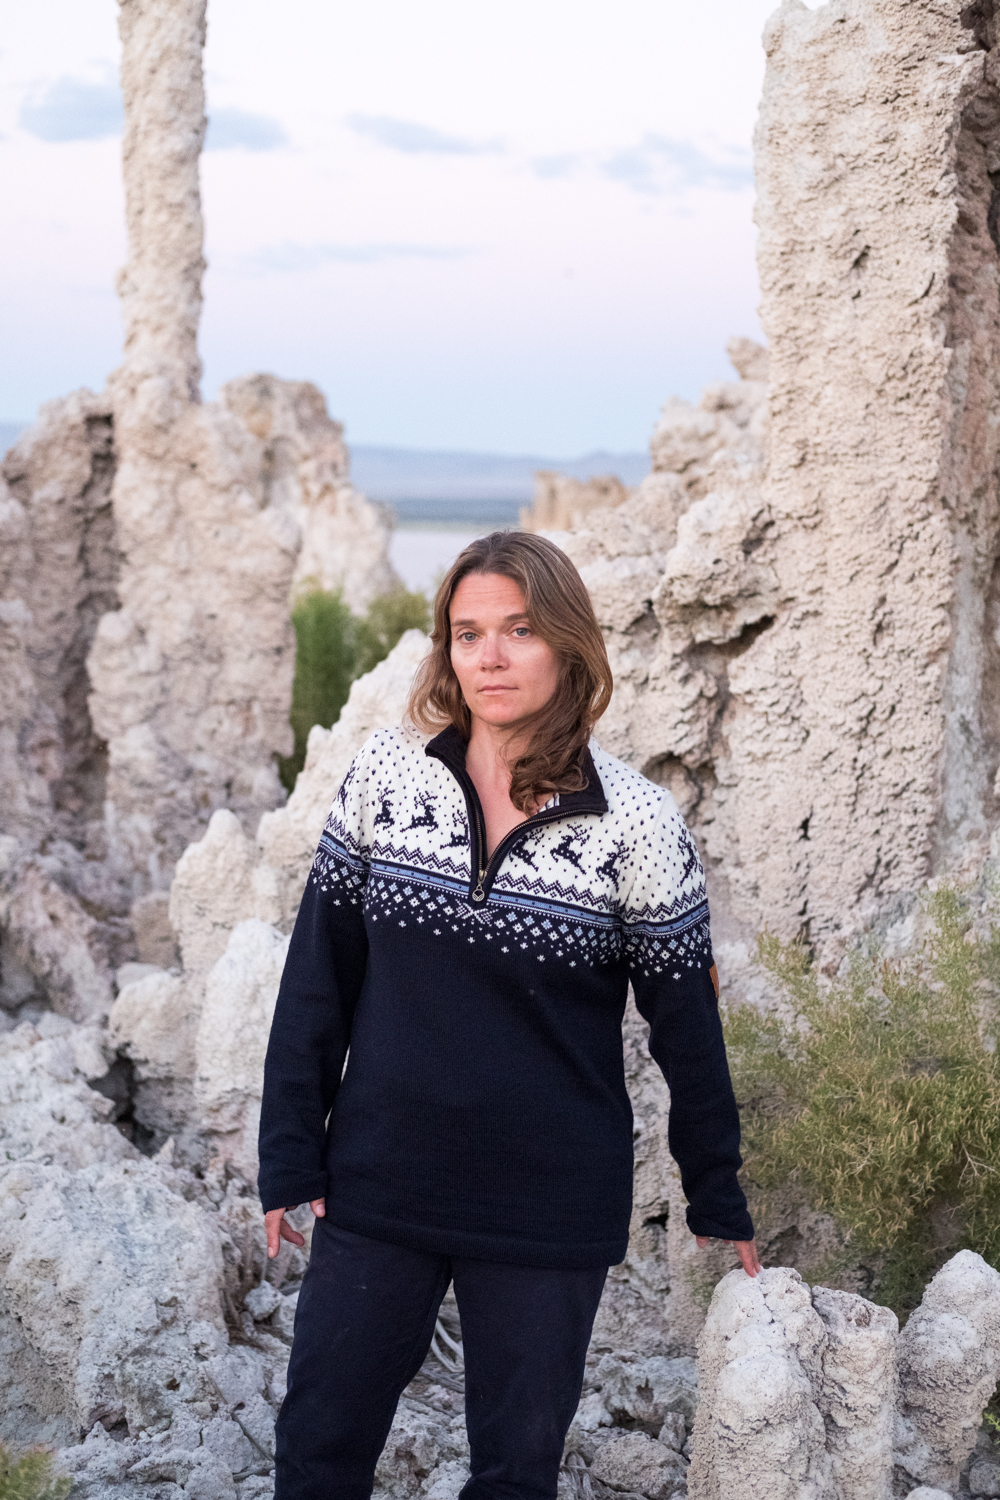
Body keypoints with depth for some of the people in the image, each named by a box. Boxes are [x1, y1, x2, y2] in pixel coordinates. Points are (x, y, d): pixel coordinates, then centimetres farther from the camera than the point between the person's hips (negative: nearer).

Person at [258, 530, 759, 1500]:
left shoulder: (636, 823, -9)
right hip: (378, 1188, 2)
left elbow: (683, 1016, 0)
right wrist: (291, 1156, 1)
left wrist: (716, 1197, 8)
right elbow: (320, 967, 3)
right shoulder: (385, 774, -3)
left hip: (550, 1215, -2)